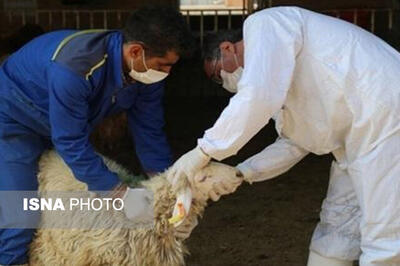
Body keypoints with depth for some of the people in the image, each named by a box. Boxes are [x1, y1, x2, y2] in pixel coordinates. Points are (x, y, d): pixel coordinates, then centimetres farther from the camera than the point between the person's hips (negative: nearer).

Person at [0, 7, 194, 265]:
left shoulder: (147, 70, -18)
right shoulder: (74, 67, -40)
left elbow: (149, 131, -9)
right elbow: (70, 141, -34)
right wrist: (120, 192, -33)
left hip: (70, 124, 7)